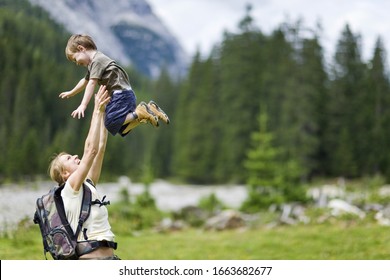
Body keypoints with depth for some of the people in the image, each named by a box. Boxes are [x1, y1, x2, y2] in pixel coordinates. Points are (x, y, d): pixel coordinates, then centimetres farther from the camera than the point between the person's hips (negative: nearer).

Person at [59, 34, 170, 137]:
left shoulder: (97, 60, -10)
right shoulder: (92, 64, 22)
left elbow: (92, 83, -18)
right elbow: (85, 81, 39)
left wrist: (83, 106, -21)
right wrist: (71, 93, 52)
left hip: (122, 95, -10)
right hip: (126, 95, 10)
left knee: (110, 125, -19)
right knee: (123, 130, 4)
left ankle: (139, 112, -20)